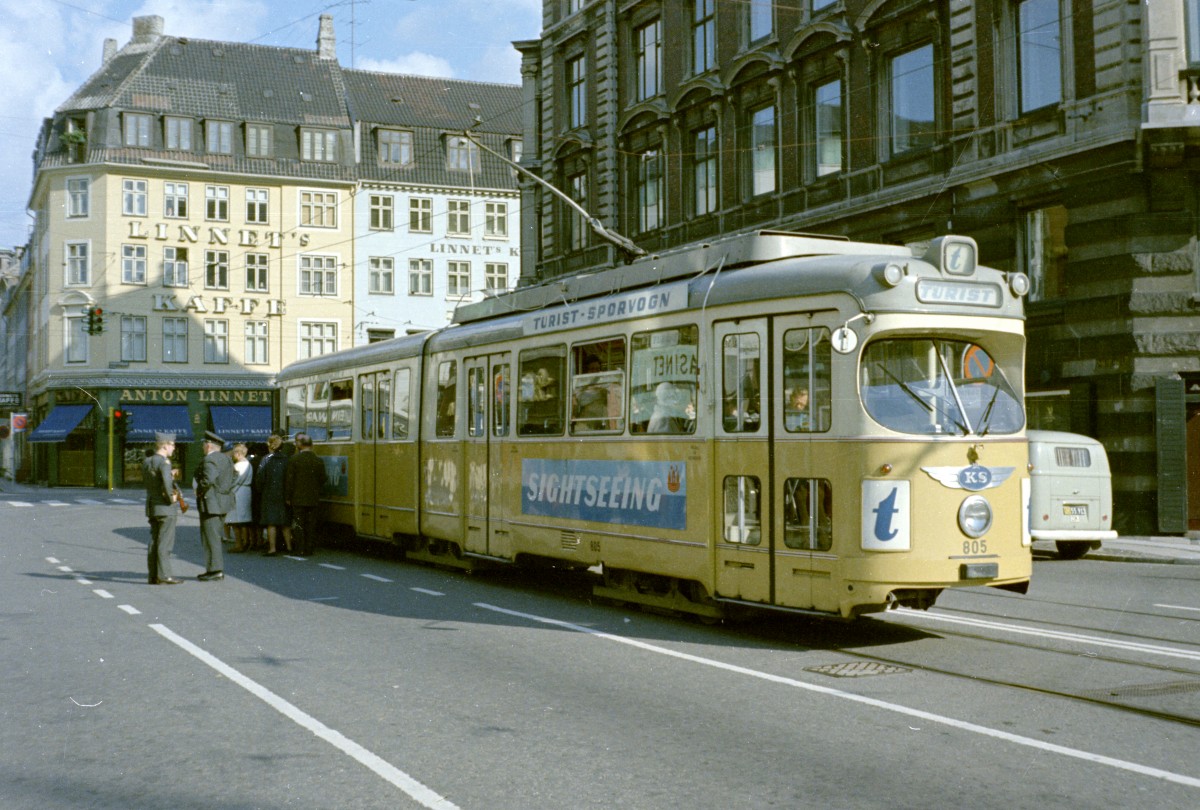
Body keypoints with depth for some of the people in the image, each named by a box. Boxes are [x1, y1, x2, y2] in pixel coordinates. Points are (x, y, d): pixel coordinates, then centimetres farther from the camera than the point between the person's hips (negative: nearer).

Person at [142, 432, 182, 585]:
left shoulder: (146, 462, 10)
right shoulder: (164, 462, -16)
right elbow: (166, 483, -29)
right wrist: (171, 497, -13)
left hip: (151, 507, 8)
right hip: (165, 508, -8)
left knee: (154, 541, 11)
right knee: (165, 542, -5)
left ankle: (153, 575, 14)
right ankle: (163, 576, -5)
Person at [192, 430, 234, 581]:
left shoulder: (209, 460, -16)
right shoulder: (226, 459, 14)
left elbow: (208, 479, -29)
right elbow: (231, 479, 17)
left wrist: (199, 491, -14)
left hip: (211, 503, -10)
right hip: (223, 502, 10)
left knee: (211, 537, -5)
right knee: (214, 537, 16)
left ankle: (215, 569, -4)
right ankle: (215, 569, 18)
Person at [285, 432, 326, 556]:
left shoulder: (294, 459, -9)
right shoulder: (319, 460, 0)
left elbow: (289, 480, -8)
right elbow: (322, 480, 6)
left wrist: (287, 497, 0)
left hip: (298, 499, -3)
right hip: (313, 499, 3)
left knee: (299, 524, 4)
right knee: (311, 525, 8)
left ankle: (300, 549, 4)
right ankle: (310, 549, 10)